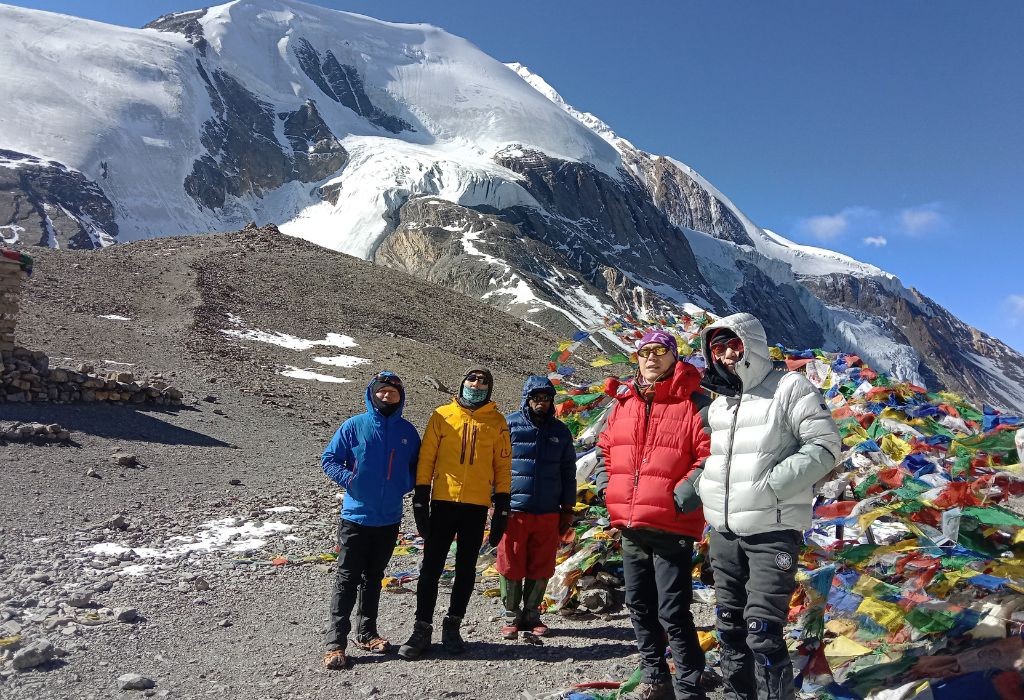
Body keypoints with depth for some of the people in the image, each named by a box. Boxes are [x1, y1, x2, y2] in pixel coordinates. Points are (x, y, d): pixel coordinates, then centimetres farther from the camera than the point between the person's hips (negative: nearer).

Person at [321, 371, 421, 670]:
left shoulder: (407, 431, 4)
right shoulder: (353, 426, -6)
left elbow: (417, 466, 14)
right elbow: (329, 459, -2)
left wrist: (406, 484, -3)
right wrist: (348, 478, -16)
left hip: (389, 519, 4)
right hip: (355, 516, -3)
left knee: (373, 578, 16)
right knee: (347, 579, -2)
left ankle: (366, 633, 29)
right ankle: (336, 643, 3)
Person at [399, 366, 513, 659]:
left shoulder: (497, 422, 5)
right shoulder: (442, 415, 4)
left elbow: (503, 466, 6)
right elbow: (426, 457, 4)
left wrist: (502, 506, 2)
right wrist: (420, 497, -1)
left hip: (477, 506, 1)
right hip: (443, 502, -1)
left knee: (466, 569, 9)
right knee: (431, 568, 2)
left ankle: (452, 625, 23)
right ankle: (422, 629, 12)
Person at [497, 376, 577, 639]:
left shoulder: (560, 431, 11)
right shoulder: (509, 424, 0)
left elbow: (568, 473, 16)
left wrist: (567, 509, 13)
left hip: (548, 513, 3)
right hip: (514, 510, -3)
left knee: (541, 568, 9)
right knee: (511, 566, 4)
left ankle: (532, 614, 25)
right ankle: (511, 616, 19)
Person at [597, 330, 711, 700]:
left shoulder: (691, 402, -7)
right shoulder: (623, 401, 10)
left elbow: (710, 455, -11)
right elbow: (607, 447, 22)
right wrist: (616, 492, 13)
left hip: (671, 525, -6)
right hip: (630, 526, 7)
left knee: (672, 612, -2)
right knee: (639, 605, 17)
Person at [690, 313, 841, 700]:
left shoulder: (790, 387, -7)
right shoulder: (719, 404, 13)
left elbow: (825, 445, -12)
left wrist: (774, 482, -19)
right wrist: (699, 485, 6)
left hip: (772, 531, -7)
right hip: (723, 532, 7)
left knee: (762, 631, -9)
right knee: (729, 625, 15)